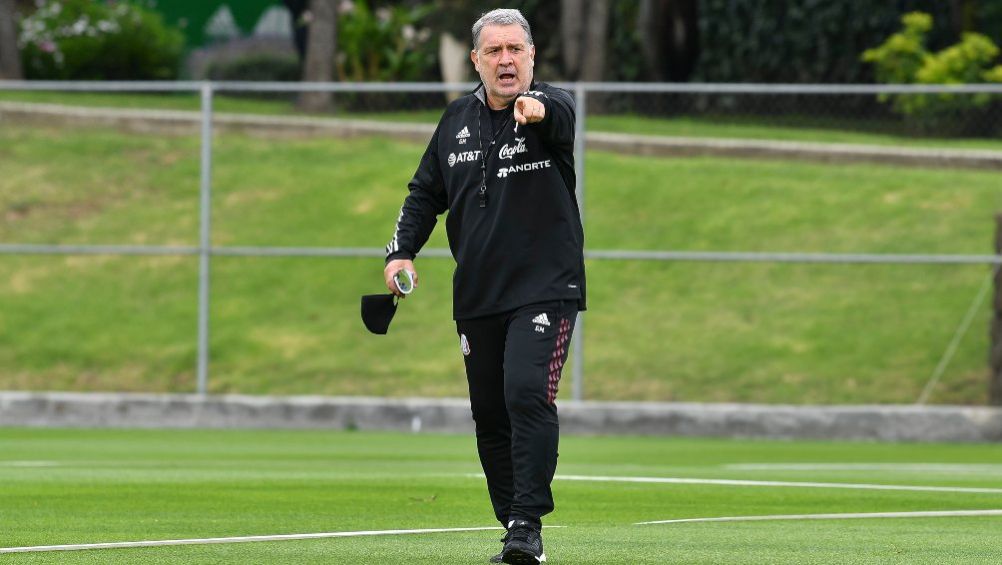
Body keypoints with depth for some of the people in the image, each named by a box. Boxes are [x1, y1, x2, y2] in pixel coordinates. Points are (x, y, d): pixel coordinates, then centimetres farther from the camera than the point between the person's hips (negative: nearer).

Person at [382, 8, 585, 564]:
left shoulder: (550, 108, -6)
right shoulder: (458, 120, 8)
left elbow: (560, 115, -32)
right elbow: (425, 192, 17)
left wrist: (536, 110, -55)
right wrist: (402, 251, 2)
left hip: (545, 289, -5)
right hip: (476, 296, 6)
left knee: (527, 394, -22)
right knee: (489, 414, 6)